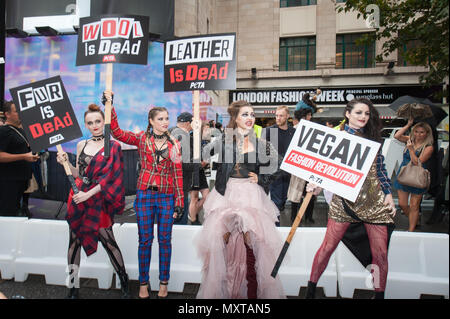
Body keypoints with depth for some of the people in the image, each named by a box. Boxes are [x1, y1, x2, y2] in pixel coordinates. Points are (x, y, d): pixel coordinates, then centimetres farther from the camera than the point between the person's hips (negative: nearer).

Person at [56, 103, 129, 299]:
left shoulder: (113, 146, -4)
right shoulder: (82, 145, 11)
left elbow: (110, 177, -11)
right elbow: (79, 174, 16)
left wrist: (88, 194, -17)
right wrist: (66, 163, -1)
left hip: (98, 200, -5)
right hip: (77, 198, 5)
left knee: (108, 241, -2)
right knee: (74, 241, 8)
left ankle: (124, 283, 15)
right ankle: (72, 287, 19)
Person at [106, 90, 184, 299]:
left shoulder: (174, 144, 5)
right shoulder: (142, 138, 3)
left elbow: (178, 174, 4)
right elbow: (117, 132, -10)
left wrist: (180, 201, 1)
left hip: (167, 197, 1)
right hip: (145, 195, -1)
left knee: (165, 240, 8)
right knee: (145, 240, 7)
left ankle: (163, 283, 24)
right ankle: (143, 283, 23)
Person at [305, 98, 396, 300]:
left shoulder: (373, 138, 13)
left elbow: (381, 170, 17)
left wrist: (388, 194, 7)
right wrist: (316, 185, -14)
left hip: (374, 202, 3)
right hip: (345, 200, -3)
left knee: (380, 252, 3)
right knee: (328, 246, -2)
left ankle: (380, 294, 23)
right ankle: (310, 291, 15)